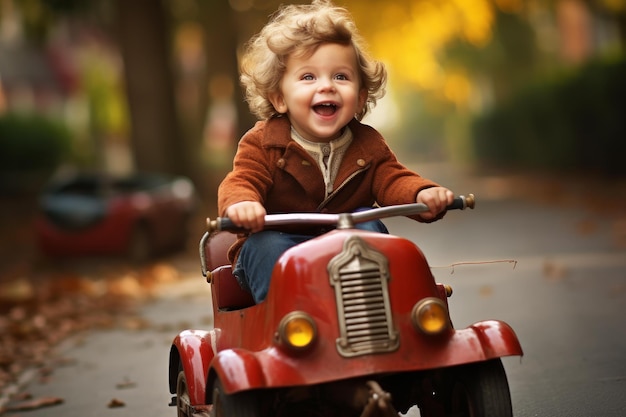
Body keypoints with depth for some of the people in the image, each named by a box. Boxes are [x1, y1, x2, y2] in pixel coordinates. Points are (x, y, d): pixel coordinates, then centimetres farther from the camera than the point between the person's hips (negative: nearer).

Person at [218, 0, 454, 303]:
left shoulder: (368, 146, 2)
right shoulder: (262, 143, -7)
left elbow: (393, 181, -5)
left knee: (369, 222, -22)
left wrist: (422, 194, -31)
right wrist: (240, 203, -45)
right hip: (279, 246, -2)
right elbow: (241, 182, -17)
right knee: (265, 244, -31)